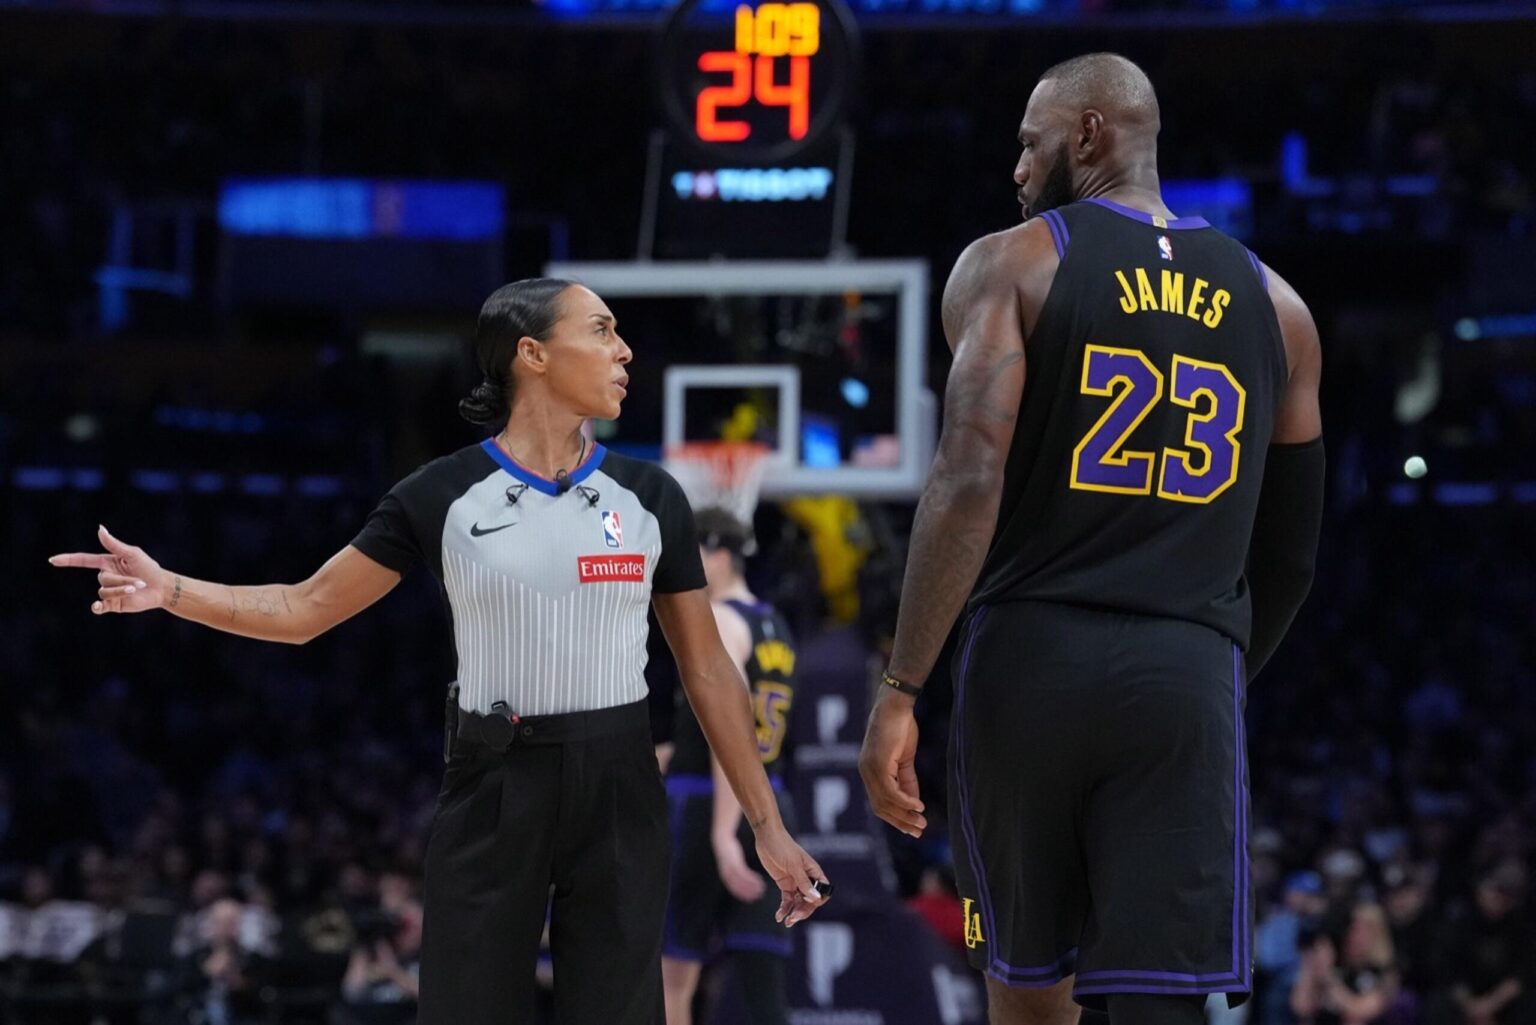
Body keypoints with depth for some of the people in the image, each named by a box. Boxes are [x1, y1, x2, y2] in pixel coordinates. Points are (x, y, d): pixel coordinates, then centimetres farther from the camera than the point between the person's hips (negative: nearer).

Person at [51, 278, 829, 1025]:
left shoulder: (649, 498, 3)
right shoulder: (444, 496, -2)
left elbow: (707, 670, 7)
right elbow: (306, 609, 2)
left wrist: (767, 824, 4)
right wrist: (171, 590, -14)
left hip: (617, 793, 1)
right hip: (493, 793, -1)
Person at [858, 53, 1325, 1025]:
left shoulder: (1013, 264, 2)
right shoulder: (1273, 304, 14)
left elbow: (970, 480, -12)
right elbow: (1290, 558, 19)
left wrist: (901, 688, -11)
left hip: (1031, 655, -1)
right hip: (1190, 675, 2)